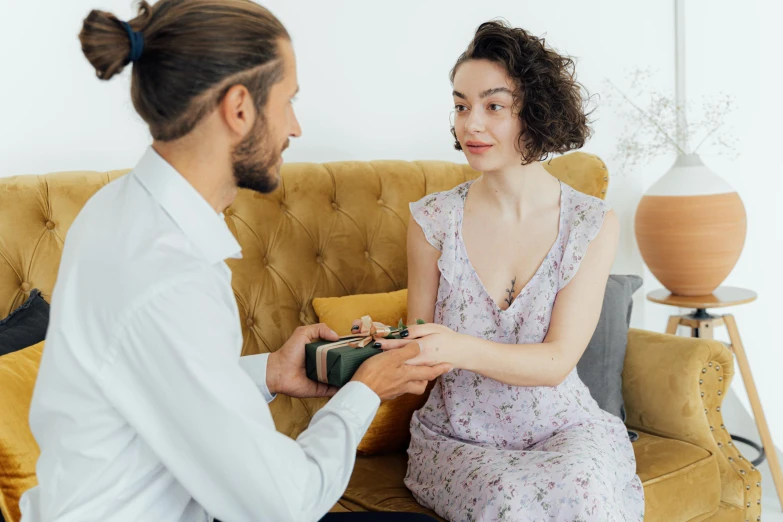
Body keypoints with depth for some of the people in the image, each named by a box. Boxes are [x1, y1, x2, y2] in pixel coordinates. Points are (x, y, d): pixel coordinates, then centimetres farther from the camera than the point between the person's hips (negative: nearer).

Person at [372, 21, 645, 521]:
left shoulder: (592, 223, -5)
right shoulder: (434, 220, -4)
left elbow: (556, 362, -12)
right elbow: (423, 350, 2)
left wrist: (463, 349, -31)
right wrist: (388, 348, -23)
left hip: (563, 428, 1)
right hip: (456, 438, 0)